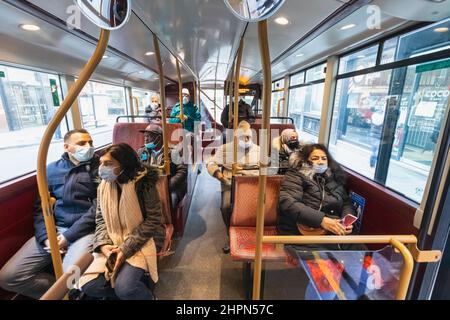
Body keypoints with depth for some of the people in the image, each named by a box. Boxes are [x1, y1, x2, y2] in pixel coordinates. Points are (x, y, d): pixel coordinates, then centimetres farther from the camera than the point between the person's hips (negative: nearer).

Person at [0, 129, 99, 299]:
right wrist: (45, 237, -5)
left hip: (85, 230, -5)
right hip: (54, 229, 5)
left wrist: (69, 235, -11)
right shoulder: (52, 169, 11)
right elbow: (41, 206, 10)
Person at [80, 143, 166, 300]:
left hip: (142, 241, -5)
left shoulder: (144, 184, -17)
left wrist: (127, 248, -20)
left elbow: (153, 220, -15)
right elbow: (101, 219, 7)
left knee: (124, 287, -23)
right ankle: (135, 287, 11)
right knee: (88, 285, -8)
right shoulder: (103, 186, 1)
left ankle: (146, 295, 10)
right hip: (113, 243, 6)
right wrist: (103, 244, -11)